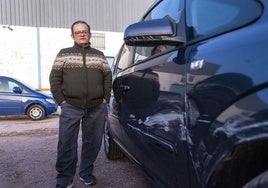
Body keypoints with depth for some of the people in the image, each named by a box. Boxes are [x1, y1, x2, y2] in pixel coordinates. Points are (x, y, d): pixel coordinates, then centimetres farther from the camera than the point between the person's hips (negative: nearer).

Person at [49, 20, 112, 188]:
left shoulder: (99, 55, 14)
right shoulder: (64, 54, 9)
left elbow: (108, 77, 14)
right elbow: (54, 78, 5)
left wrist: (105, 98, 4)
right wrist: (61, 100, -3)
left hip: (97, 108, 2)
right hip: (70, 107, -2)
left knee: (93, 142, 9)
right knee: (67, 143, 0)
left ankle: (87, 173, 27)